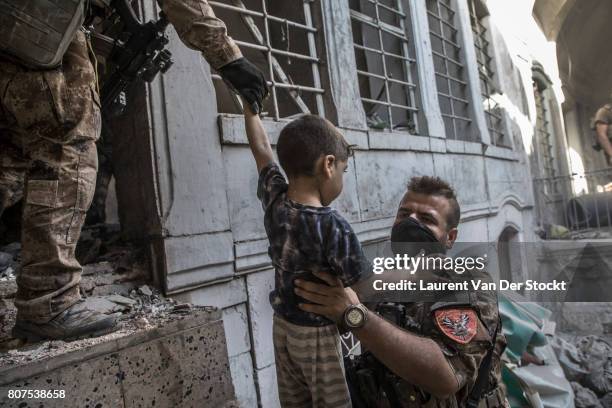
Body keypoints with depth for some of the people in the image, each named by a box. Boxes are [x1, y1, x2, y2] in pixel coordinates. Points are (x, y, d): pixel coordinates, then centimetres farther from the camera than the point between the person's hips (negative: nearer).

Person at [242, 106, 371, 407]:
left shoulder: (274, 200, -9)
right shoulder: (333, 227, -28)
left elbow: (261, 147, 6)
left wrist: (250, 106, 20)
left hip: (282, 326, 7)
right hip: (318, 334, -6)